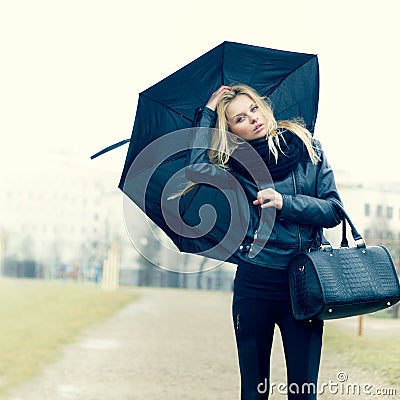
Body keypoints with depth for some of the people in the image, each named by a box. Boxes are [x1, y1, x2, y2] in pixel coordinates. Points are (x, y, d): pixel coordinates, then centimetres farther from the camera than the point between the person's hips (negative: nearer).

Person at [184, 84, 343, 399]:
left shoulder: (308, 148, 5)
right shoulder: (235, 163, 3)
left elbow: (334, 211, 0)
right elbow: (196, 170, -16)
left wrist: (285, 203, -16)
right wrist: (207, 113, -5)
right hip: (255, 282, 0)